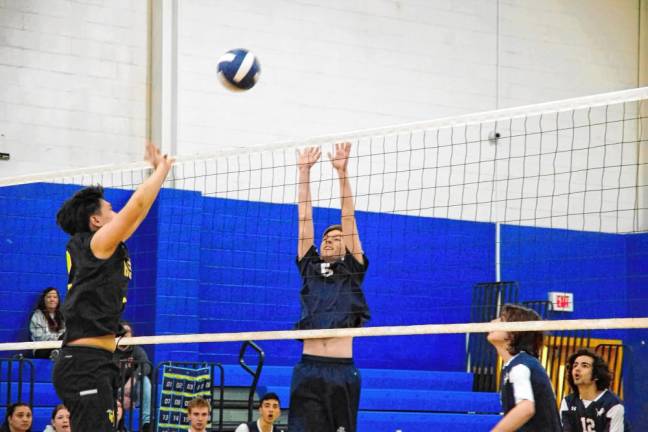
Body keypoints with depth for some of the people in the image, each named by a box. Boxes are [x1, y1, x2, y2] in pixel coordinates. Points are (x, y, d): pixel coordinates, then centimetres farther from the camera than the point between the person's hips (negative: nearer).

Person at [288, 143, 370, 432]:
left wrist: (342, 173, 2)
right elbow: (305, 220, 16)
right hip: (308, 368, 2)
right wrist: (304, 172, 15)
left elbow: (348, 220, 7)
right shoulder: (309, 268, 17)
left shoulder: (352, 271, 11)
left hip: (342, 371, -2)